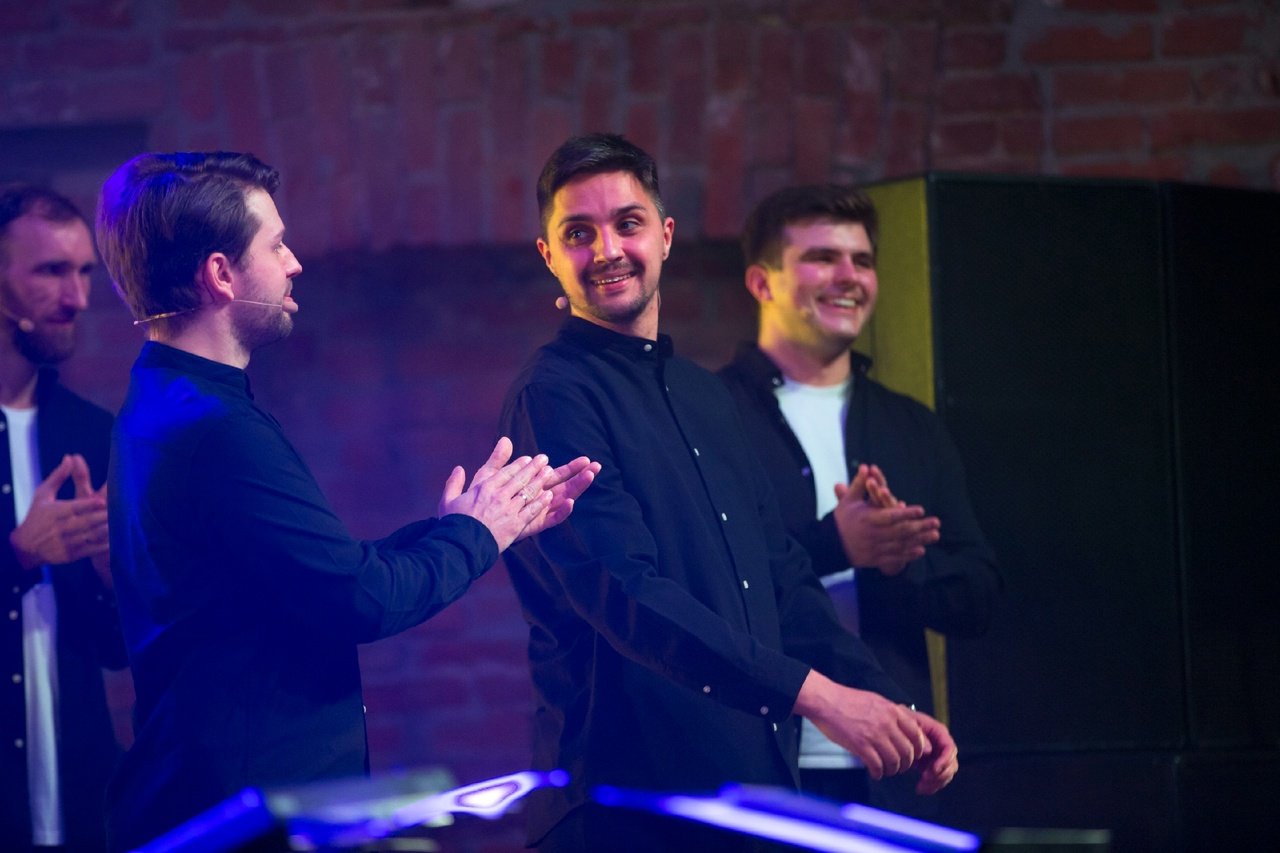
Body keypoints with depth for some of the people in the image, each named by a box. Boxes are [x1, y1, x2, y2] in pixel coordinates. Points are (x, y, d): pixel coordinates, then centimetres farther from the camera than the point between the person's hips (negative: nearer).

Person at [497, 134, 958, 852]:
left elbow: (783, 578, 20)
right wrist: (816, 694, -23)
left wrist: (888, 706, 7)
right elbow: (626, 592, -20)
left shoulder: (706, 396, 18)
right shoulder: (553, 398, -8)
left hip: (761, 785, 8)